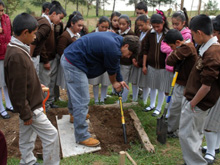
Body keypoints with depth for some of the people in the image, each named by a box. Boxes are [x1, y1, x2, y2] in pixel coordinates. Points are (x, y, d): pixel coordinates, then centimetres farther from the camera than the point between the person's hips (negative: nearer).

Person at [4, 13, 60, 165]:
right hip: (30, 107, -10)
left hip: (29, 105, 10)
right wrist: (26, 113, -18)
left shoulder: (17, 49, 5)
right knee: (51, 135, 2)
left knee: (27, 138, 20)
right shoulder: (17, 55, -27)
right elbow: (18, 89, -24)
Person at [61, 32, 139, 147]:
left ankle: (75, 114, 55)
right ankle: (82, 137, 3)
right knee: (82, 101, -6)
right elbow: (112, 70, -5)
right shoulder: (113, 50, -22)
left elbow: (115, 65, 19)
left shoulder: (116, 38, 8)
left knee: (74, 93, 31)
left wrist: (119, 80, 23)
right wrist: (114, 83, 15)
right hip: (74, 64, -11)